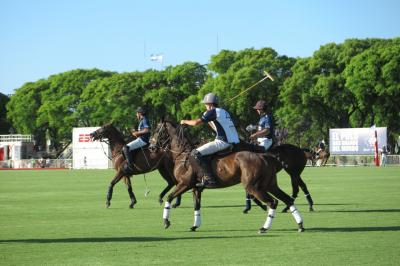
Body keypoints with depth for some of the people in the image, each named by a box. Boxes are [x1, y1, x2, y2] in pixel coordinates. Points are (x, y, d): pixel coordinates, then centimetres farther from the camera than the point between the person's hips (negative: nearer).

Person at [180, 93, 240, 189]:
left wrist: (185, 122, 9)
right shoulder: (224, 112, 23)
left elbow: (196, 123, -8)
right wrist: (209, 121, 34)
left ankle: (209, 179, -20)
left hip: (223, 141, -10)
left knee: (195, 154, -14)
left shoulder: (212, 112, -4)